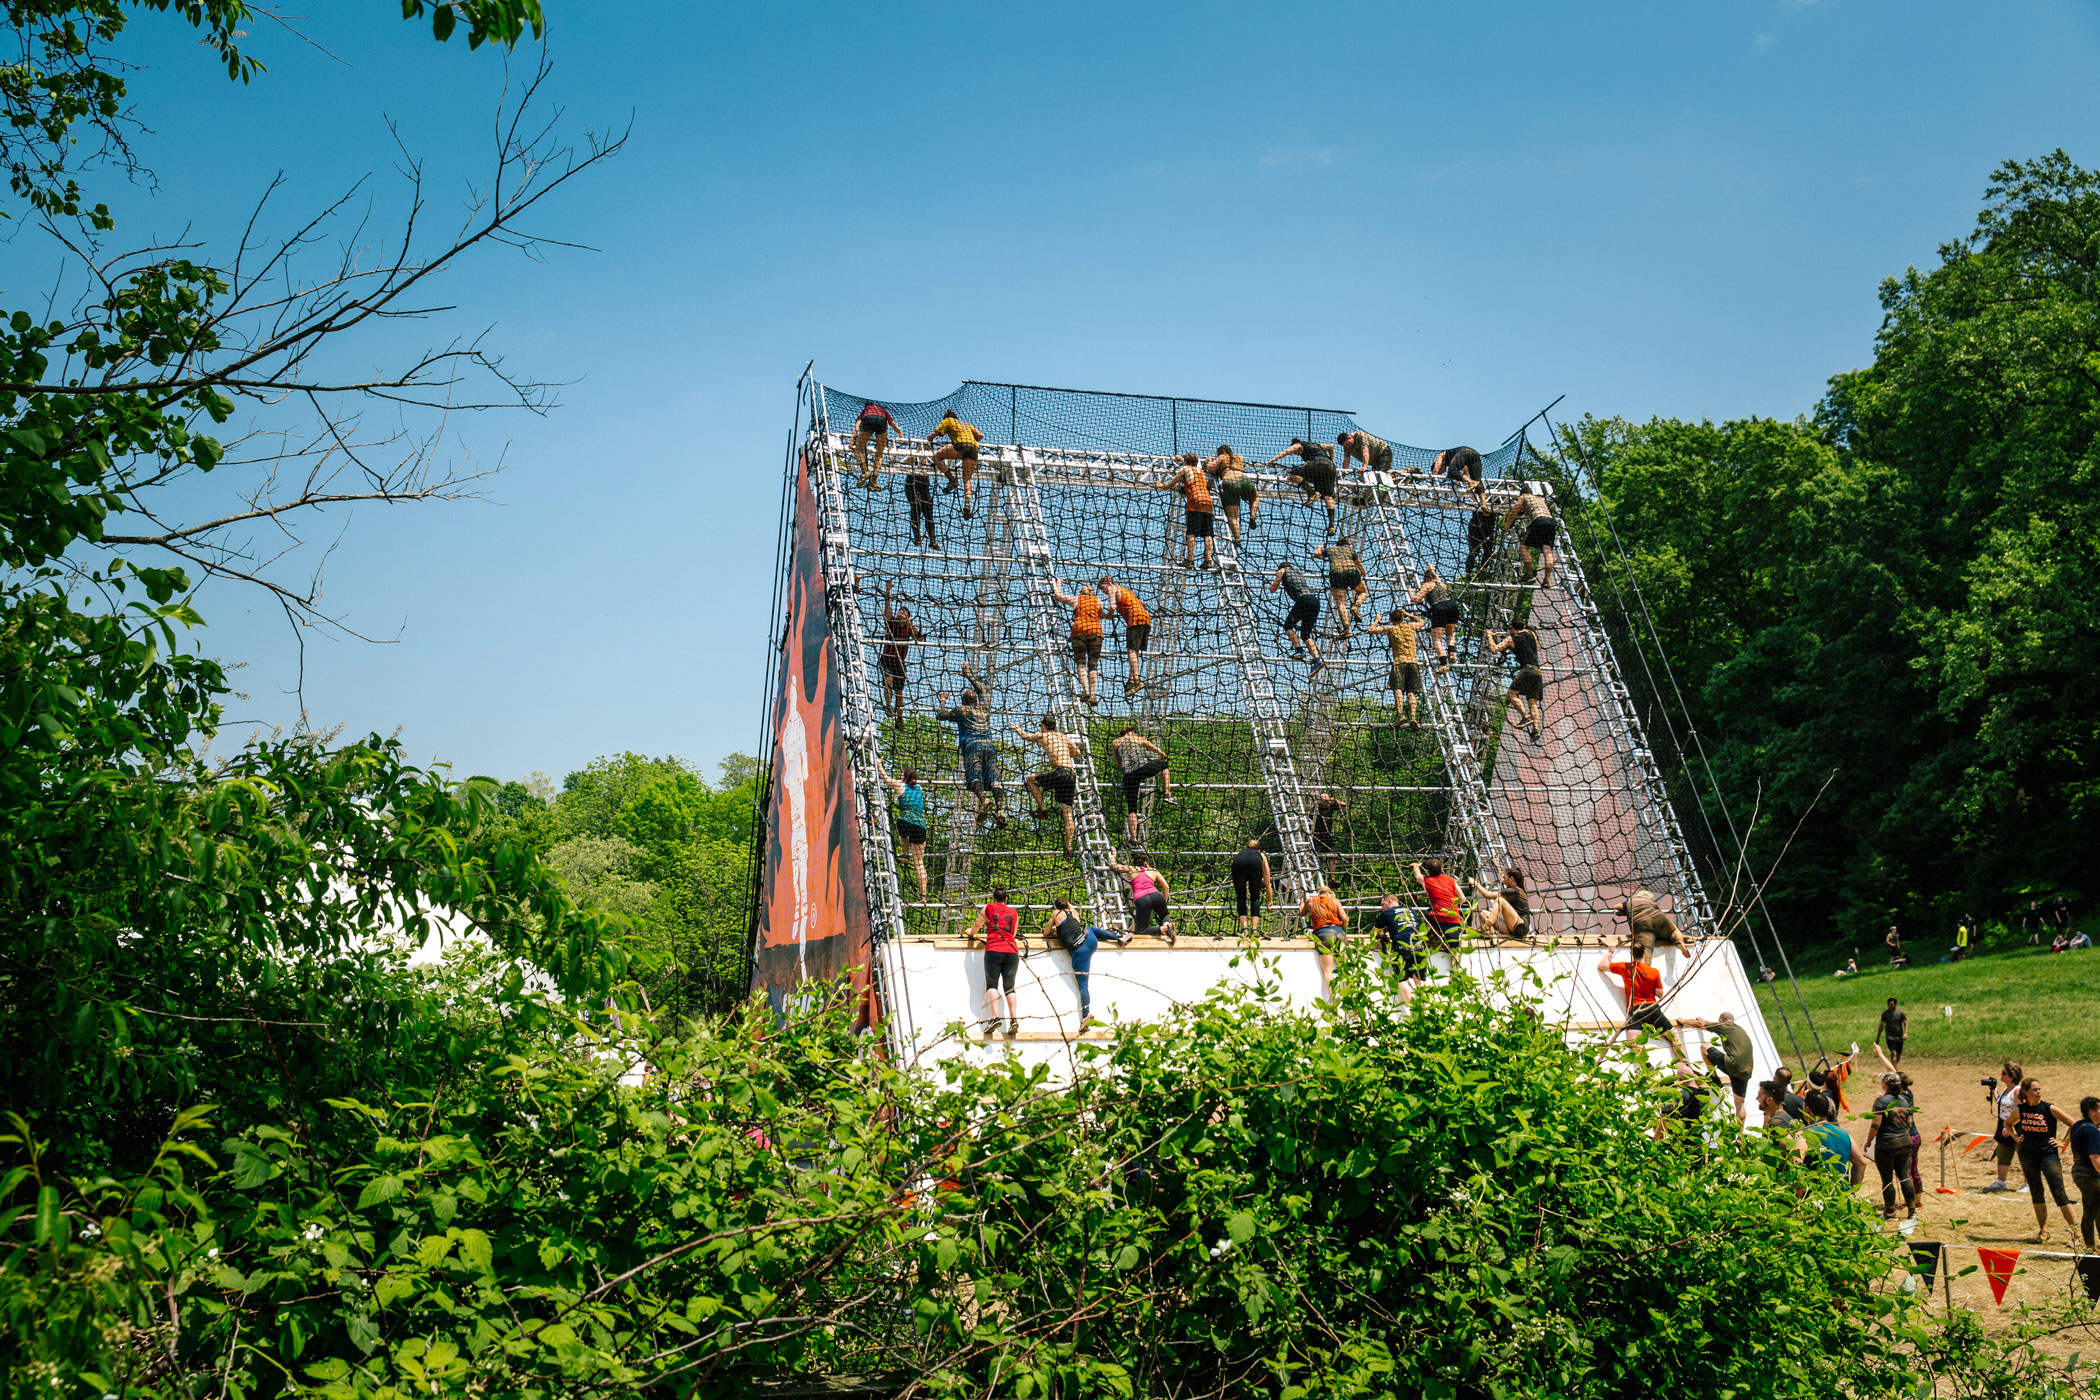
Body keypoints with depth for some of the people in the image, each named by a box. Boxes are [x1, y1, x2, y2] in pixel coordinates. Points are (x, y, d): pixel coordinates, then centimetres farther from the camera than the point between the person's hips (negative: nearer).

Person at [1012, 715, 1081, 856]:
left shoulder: (1044, 735, 10)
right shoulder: (1065, 737, 23)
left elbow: (1026, 736, 28)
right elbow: (1077, 752, 35)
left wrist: (1016, 728, 47)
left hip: (1059, 772, -6)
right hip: (1071, 775, 6)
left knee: (1030, 779, 16)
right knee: (1067, 812, 2)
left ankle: (1042, 808, 8)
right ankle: (1069, 847, -6)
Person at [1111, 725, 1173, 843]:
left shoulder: (1115, 743, 20)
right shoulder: (1138, 739, 19)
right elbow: (1156, 749, 34)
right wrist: (1164, 756, 55)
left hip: (1128, 775, 1)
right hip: (1142, 769, -1)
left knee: (1131, 810, 8)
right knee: (1163, 764, 28)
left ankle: (1133, 838, 0)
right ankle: (1167, 794, 21)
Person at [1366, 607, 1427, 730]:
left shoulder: (1389, 628, 8)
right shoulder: (1411, 626, 17)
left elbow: (1371, 630, 15)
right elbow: (1422, 623, 40)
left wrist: (1377, 620, 32)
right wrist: (1409, 614, 45)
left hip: (1399, 662, -3)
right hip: (1413, 661, 3)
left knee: (1398, 689, -17)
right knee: (1411, 692, -2)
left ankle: (1399, 714, -38)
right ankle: (1413, 717, -19)